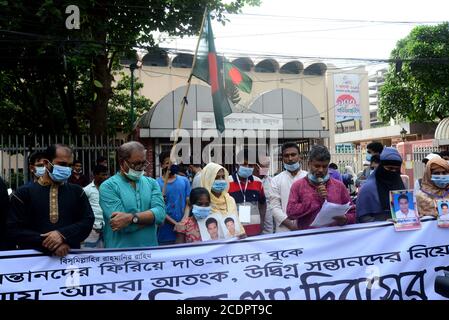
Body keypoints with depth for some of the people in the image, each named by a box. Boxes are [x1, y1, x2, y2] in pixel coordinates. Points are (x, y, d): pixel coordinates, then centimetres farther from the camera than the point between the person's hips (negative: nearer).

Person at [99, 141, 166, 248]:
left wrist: (131, 217, -24)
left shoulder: (151, 183, 3)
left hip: (150, 250, 4)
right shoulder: (108, 187, -10)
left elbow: (160, 213, -13)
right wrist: (151, 215, -10)